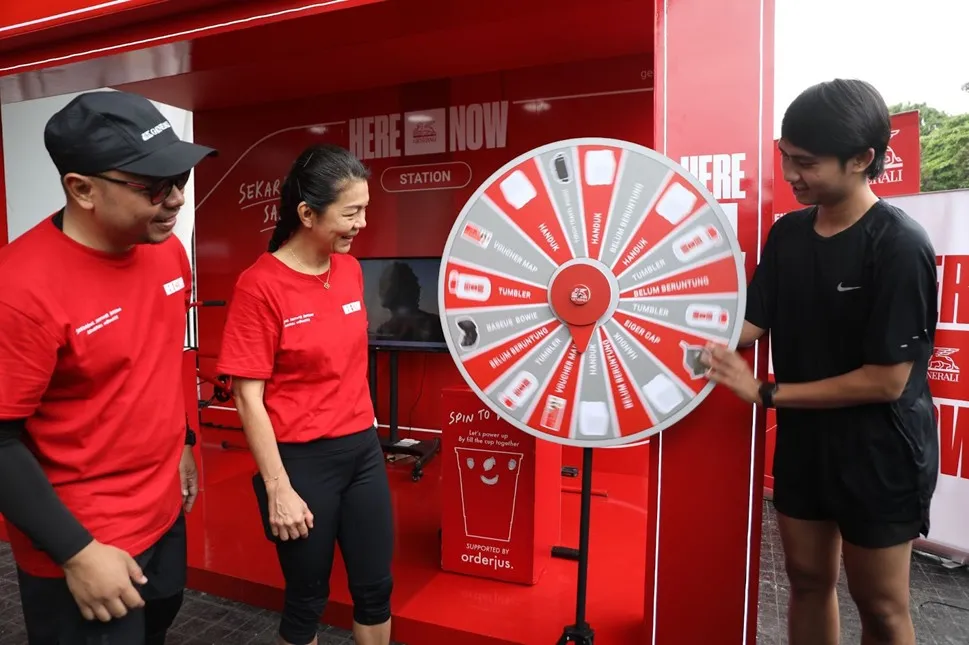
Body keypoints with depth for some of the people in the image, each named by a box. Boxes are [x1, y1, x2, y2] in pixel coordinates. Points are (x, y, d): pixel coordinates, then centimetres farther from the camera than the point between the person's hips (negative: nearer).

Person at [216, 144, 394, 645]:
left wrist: (366, 429, 14)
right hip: (302, 459, -5)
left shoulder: (350, 269, 3)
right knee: (307, 599, 15)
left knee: (375, 588, 18)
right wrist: (278, 488, -13)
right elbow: (248, 398, -14)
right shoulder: (260, 285, -15)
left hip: (362, 448, 6)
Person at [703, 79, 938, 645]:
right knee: (808, 579, 20)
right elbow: (750, 323, 0)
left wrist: (766, 394, -18)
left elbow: (887, 381, -21)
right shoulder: (788, 232, -1)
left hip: (879, 452, -5)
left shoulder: (901, 246, -21)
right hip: (802, 439, 6)